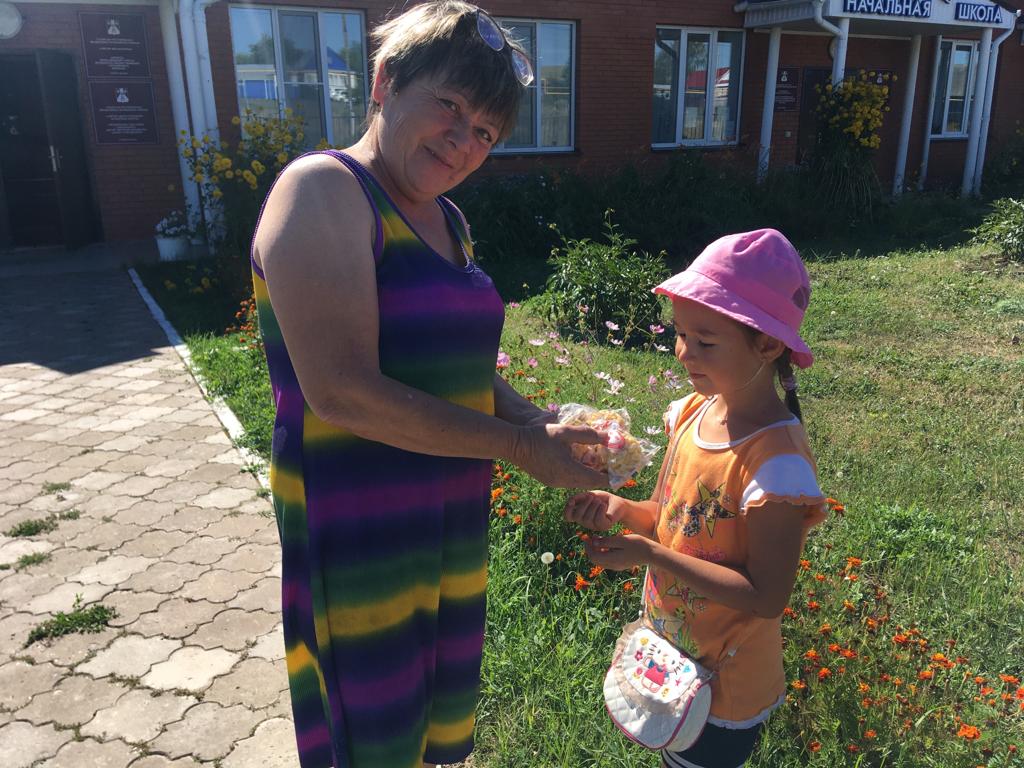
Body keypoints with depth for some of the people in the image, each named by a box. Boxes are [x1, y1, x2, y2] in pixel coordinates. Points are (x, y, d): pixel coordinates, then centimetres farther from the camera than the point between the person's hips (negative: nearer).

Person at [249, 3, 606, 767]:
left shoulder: (446, 221, 9)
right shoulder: (324, 191, -17)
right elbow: (343, 391, -26)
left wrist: (545, 426, -5)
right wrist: (517, 444, -20)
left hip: (450, 516, 8)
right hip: (358, 524, -7)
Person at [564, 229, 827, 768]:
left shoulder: (775, 460, -29)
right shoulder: (692, 411, -7)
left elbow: (767, 596, -27)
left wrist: (648, 554, -29)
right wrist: (620, 510, -15)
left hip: (724, 688, -6)